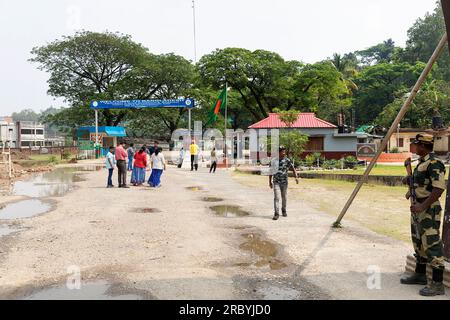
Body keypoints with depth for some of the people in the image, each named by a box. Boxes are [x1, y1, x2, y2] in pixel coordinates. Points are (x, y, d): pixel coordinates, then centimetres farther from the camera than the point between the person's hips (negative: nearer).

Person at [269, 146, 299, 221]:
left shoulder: (287, 160, -2)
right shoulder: (274, 161, 1)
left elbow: (293, 169, -8)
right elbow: (271, 171, 10)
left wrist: (296, 177, -24)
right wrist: (270, 182, 12)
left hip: (284, 182, 1)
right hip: (276, 182, -1)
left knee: (284, 197, 12)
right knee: (276, 197, -11)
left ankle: (284, 210, 34)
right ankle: (276, 214, -10)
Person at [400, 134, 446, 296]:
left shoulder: (434, 163, -17)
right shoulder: (422, 162, 14)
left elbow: (439, 188, -25)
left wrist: (422, 206, -28)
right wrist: (412, 190, 14)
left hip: (428, 210, -11)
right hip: (418, 209, 11)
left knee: (432, 244, -6)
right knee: (418, 242, 18)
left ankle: (437, 284, 2)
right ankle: (420, 275, 32)